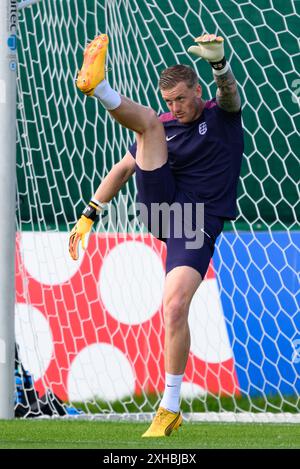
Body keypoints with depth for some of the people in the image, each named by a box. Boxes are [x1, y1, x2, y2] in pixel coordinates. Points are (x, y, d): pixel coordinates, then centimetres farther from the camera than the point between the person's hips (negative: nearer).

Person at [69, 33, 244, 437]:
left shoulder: (222, 114, 1)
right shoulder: (165, 125, 11)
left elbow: (230, 92, -23)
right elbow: (123, 169, 17)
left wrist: (218, 62, -46)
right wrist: (89, 215, 11)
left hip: (199, 223, -4)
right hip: (160, 205, 4)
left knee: (174, 308, -18)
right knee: (147, 119, -9)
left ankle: (170, 410, -9)